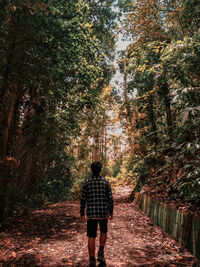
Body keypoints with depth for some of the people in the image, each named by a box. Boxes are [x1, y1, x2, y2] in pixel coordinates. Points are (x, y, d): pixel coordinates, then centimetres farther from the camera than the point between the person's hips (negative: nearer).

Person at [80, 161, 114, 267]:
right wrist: (111, 212, 9)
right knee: (103, 232, 24)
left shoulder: (87, 183, -3)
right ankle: (101, 253, 14)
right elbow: (110, 199, -3)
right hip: (103, 213, 0)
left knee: (91, 237, 9)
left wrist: (82, 213, 11)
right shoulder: (106, 182, -4)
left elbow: (83, 199, -1)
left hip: (91, 213, 0)